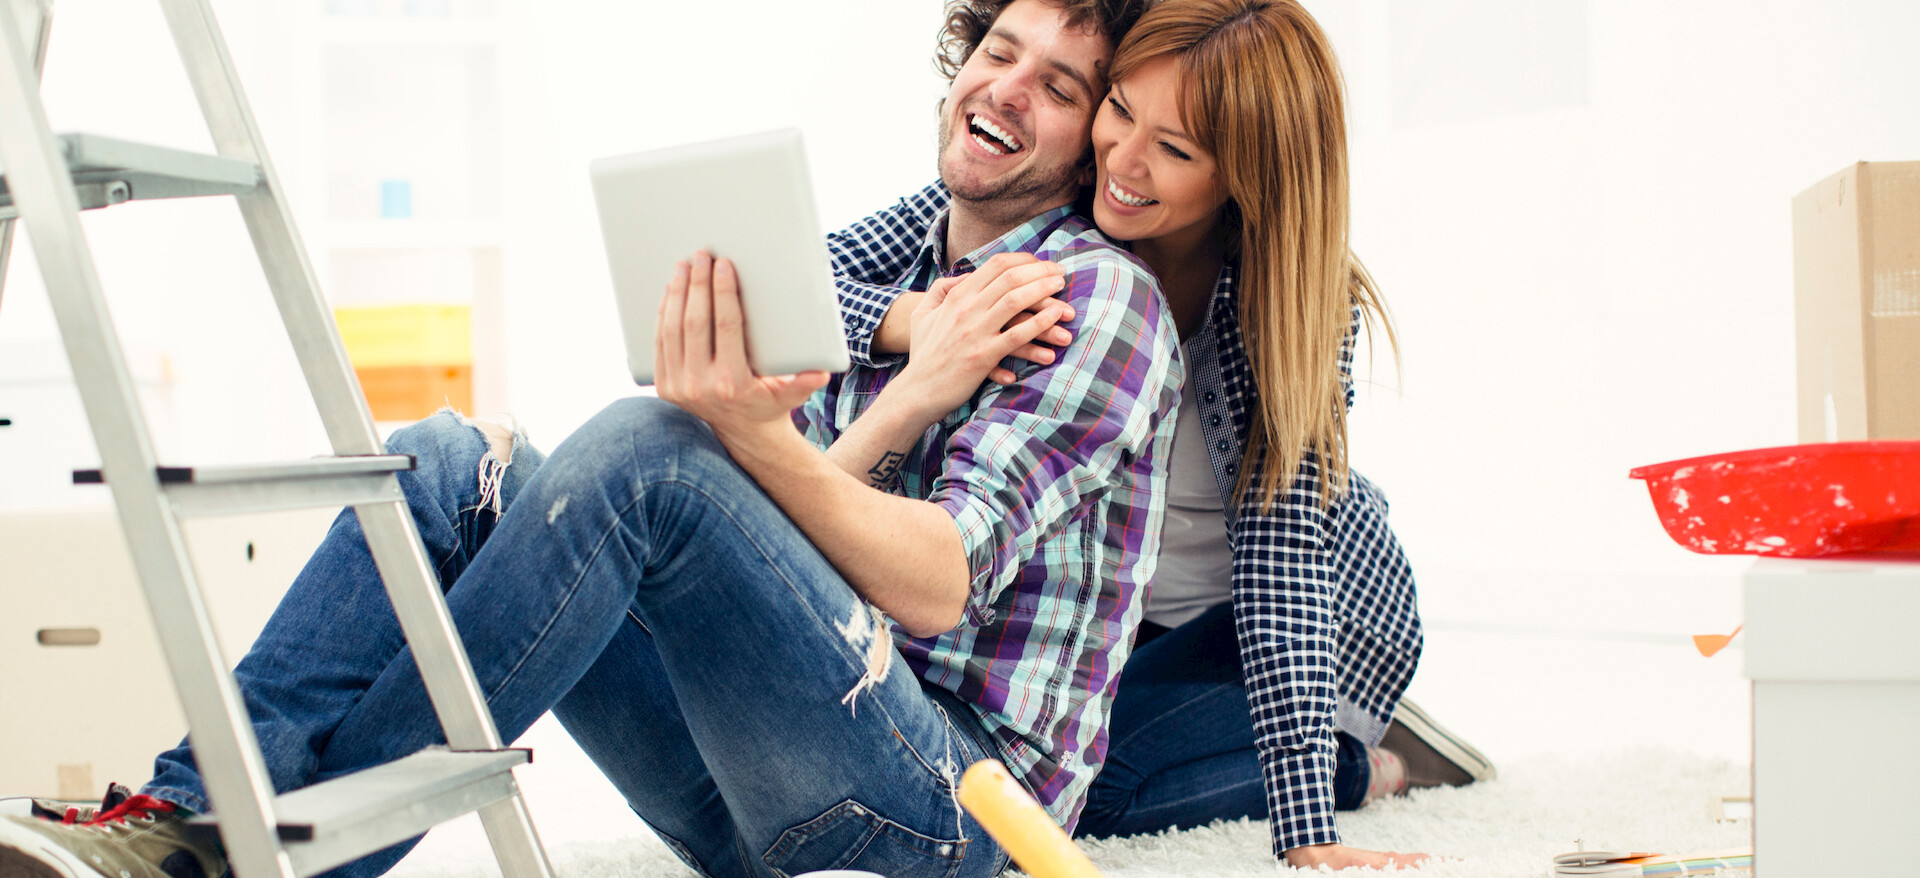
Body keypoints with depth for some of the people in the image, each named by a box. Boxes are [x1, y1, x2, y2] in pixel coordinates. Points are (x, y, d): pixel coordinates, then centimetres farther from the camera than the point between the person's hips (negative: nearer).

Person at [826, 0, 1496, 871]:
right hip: (1124, 603, 5)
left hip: (1320, 618, -5)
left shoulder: (1303, 300, -27)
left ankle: (1360, 758, 1)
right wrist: (909, 318, -50)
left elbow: (1283, 544, -31)